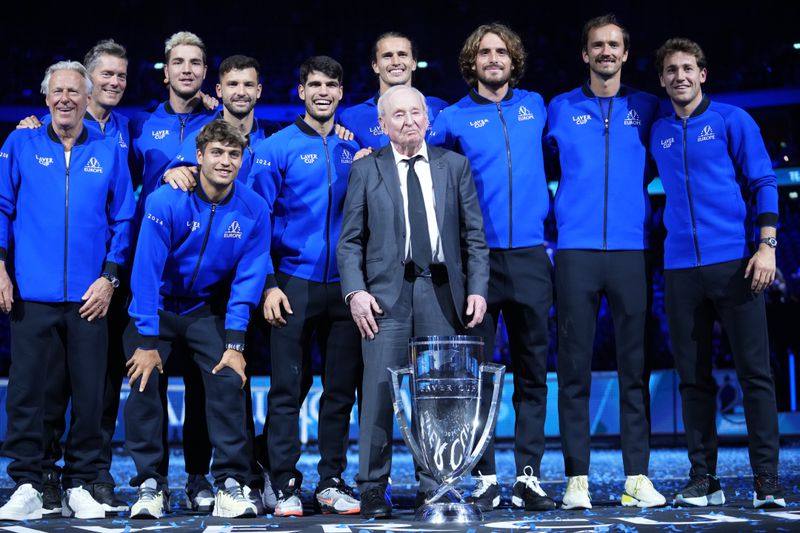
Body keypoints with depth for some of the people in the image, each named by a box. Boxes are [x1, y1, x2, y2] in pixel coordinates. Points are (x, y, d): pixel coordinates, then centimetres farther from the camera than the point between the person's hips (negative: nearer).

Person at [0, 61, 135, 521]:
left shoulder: (109, 151, 8)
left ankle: (80, 487, 14)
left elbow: (124, 220, 7)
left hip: (89, 298, 1)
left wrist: (109, 277, -1)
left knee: (90, 394, 3)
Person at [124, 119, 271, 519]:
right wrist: (148, 342, -21)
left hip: (208, 310, 2)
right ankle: (149, 486, -1)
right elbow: (147, 271, -19)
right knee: (143, 382, -13)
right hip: (157, 308, -1)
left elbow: (247, 279, -10)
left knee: (228, 381, -15)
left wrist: (234, 344, -15)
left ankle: (230, 486, -9)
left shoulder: (253, 210, -12)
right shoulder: (166, 202, -20)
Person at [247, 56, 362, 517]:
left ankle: (332, 481, 17)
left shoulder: (355, 150, 10)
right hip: (294, 284, -3)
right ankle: (286, 485, 7)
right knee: (289, 388, -1)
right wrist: (268, 284, -10)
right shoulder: (277, 148, 0)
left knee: (341, 388, 7)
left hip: (345, 286, 3)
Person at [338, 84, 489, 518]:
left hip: (441, 293, 1)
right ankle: (373, 489, 5)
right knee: (379, 392, -5)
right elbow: (350, 241, 5)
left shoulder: (455, 166, 12)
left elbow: (474, 235, 10)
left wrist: (477, 287, 0)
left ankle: (433, 489, 13)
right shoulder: (366, 170, 9)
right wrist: (355, 291, -8)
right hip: (386, 295, -1)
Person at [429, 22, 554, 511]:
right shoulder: (454, 118, 6)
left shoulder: (535, 106, 13)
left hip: (529, 255, 2)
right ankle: (485, 479, 5)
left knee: (532, 373, 1)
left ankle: (529, 476, 5)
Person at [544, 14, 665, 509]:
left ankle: (638, 477, 4)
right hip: (576, 250, -1)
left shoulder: (647, 109, 12)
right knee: (575, 367, -2)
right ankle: (577, 478, 2)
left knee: (635, 366, 0)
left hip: (632, 250, 1)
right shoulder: (560, 109, 10)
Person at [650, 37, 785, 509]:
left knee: (755, 372, -4)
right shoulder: (658, 134, 14)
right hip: (681, 268, 4)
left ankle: (767, 480, 0)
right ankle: (704, 479, 11)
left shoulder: (732, 121, 4)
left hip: (734, 262, -4)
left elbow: (763, 183, 0)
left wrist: (766, 245, -11)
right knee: (694, 377, 5)